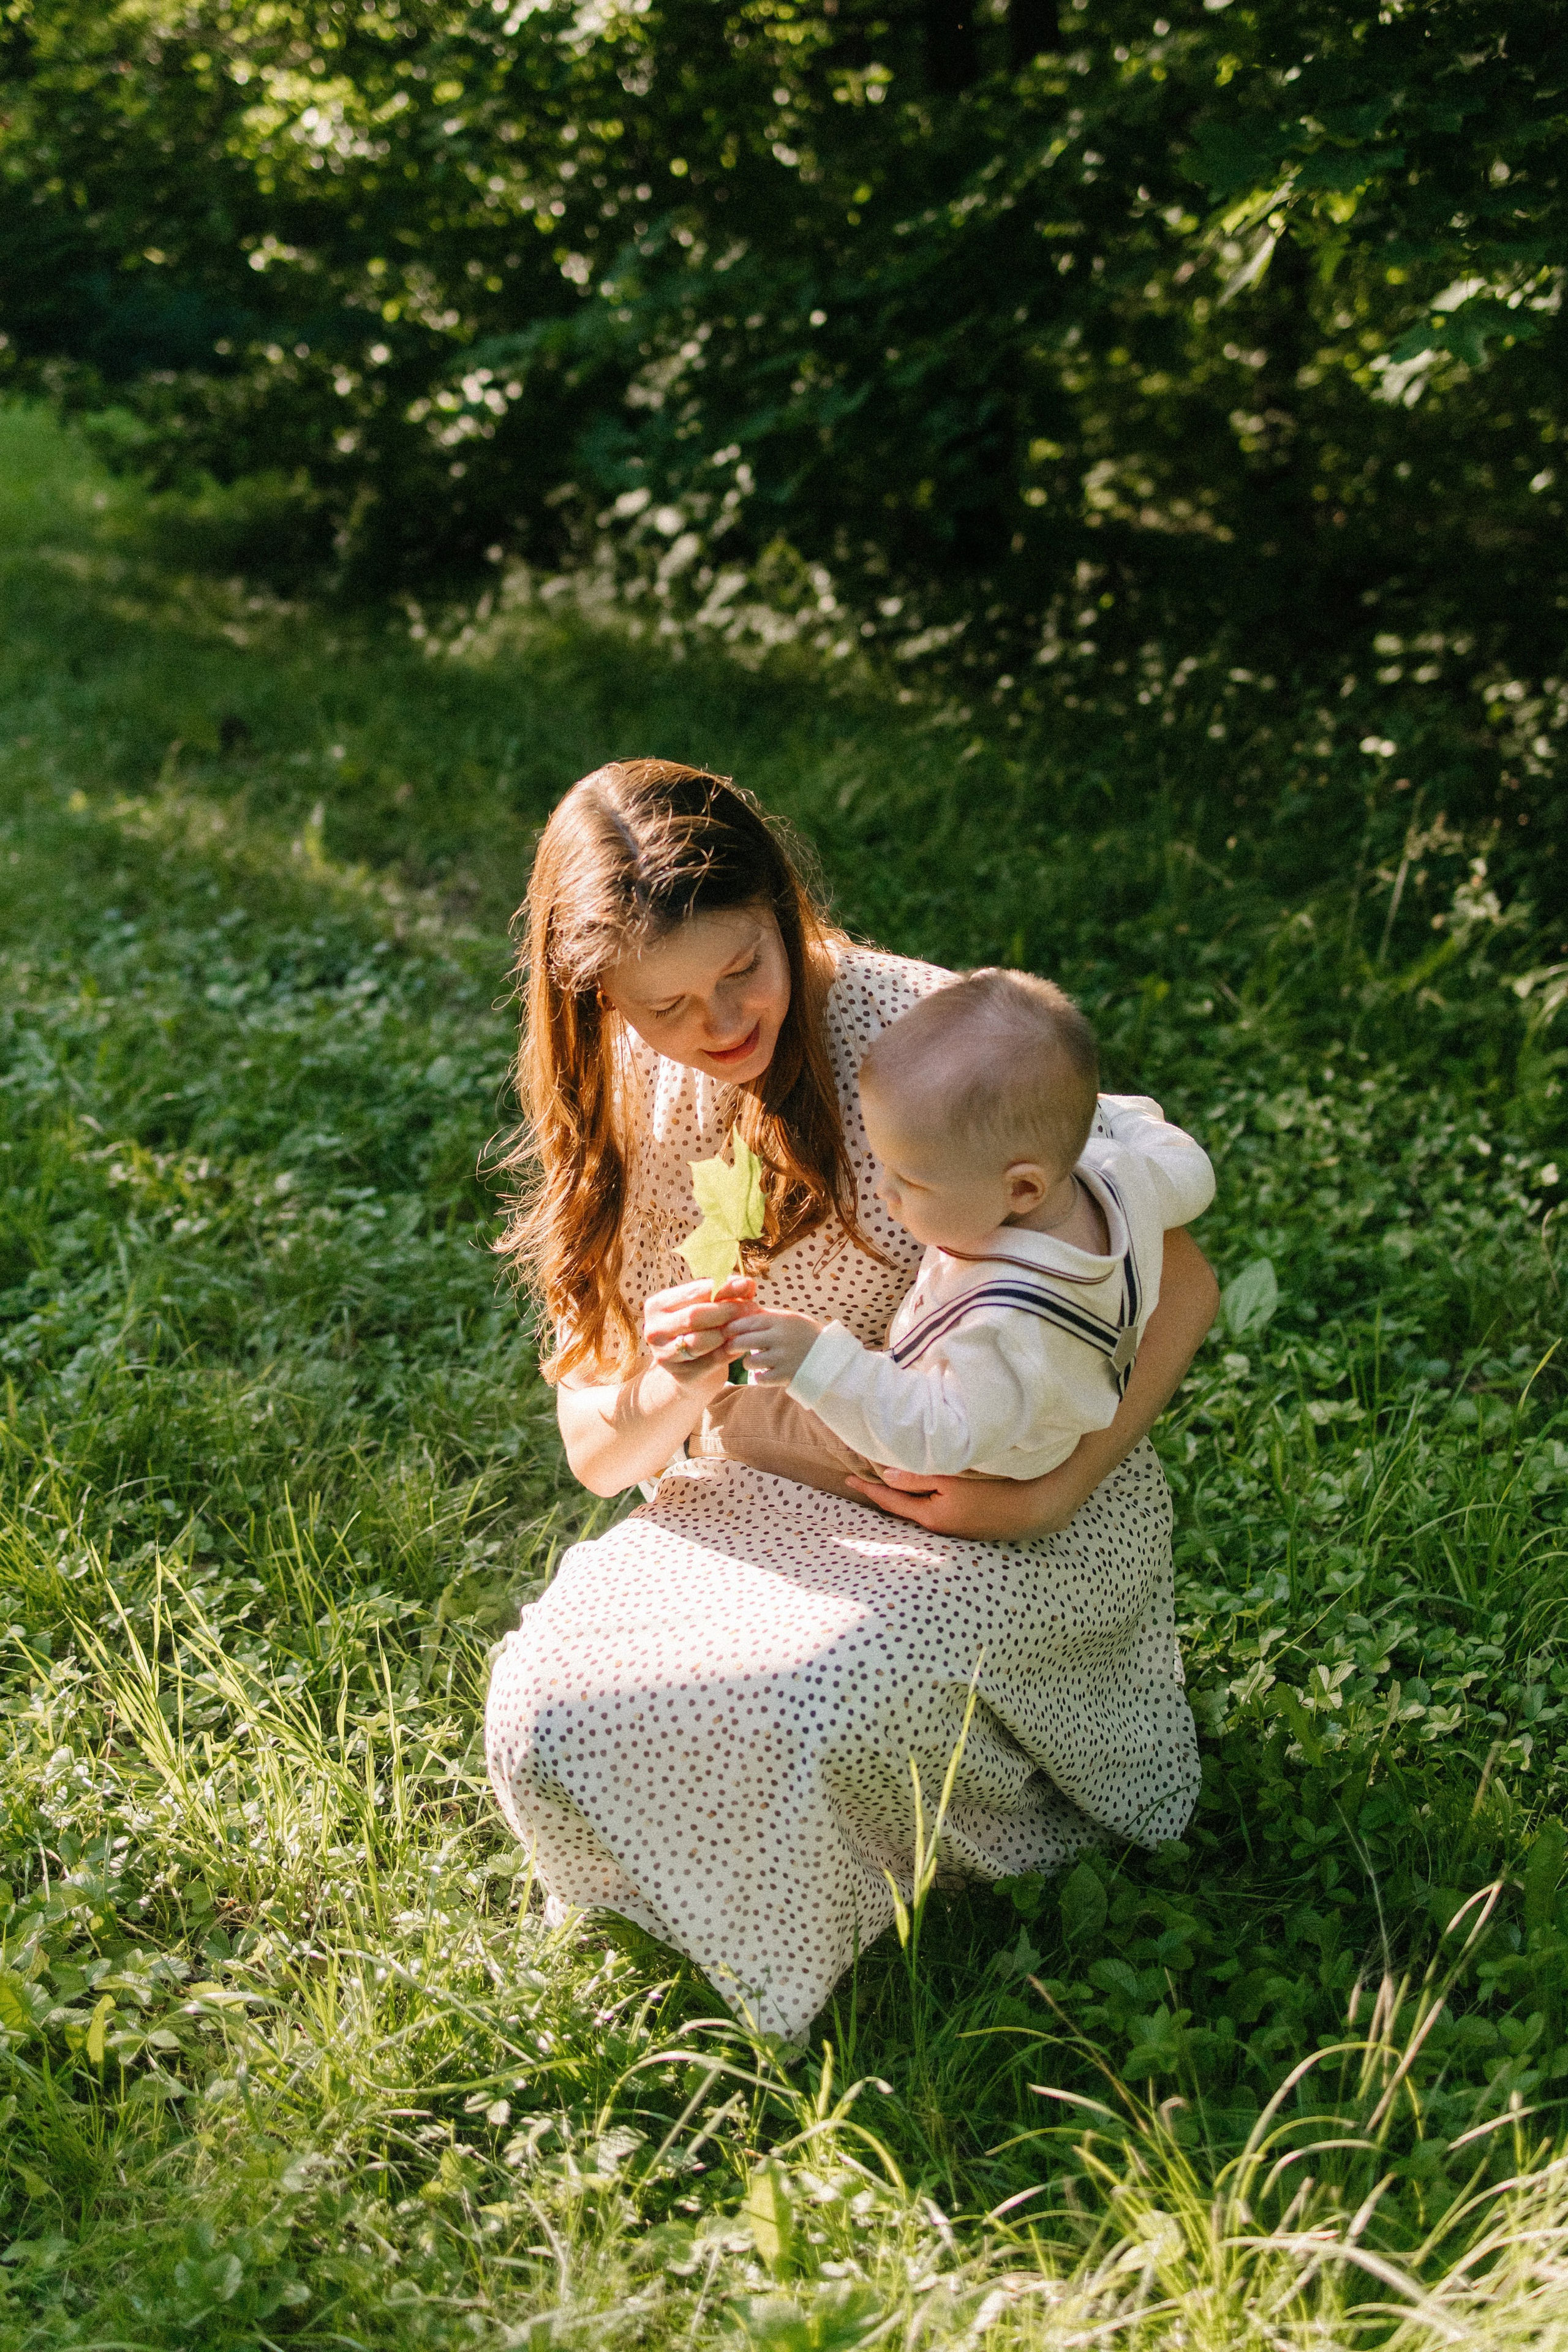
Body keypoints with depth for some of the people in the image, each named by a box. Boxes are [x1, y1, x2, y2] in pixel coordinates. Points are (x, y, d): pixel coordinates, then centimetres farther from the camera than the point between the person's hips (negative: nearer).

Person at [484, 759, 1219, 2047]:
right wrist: (666, 1391, -26)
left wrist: (1049, 1494, -23)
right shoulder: (623, 1103, -3)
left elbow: (1180, 1286, -12)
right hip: (779, 1504, 4)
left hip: (995, 1503, -4)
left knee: (797, 1711, -32)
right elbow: (599, 1455, -2)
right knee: (551, 1704, -21)